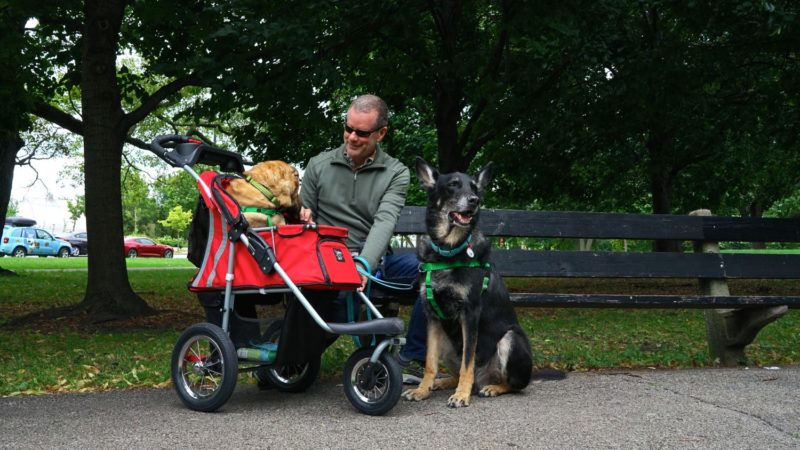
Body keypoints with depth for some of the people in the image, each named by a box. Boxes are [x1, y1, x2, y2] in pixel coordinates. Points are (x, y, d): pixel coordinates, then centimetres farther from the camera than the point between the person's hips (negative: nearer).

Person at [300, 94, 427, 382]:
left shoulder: (395, 173, 3)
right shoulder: (319, 165, 8)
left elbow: (385, 222, -14)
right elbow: (304, 218, 13)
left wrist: (365, 264, -32)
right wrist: (304, 218, -15)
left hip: (373, 263, 2)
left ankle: (412, 359, -11)